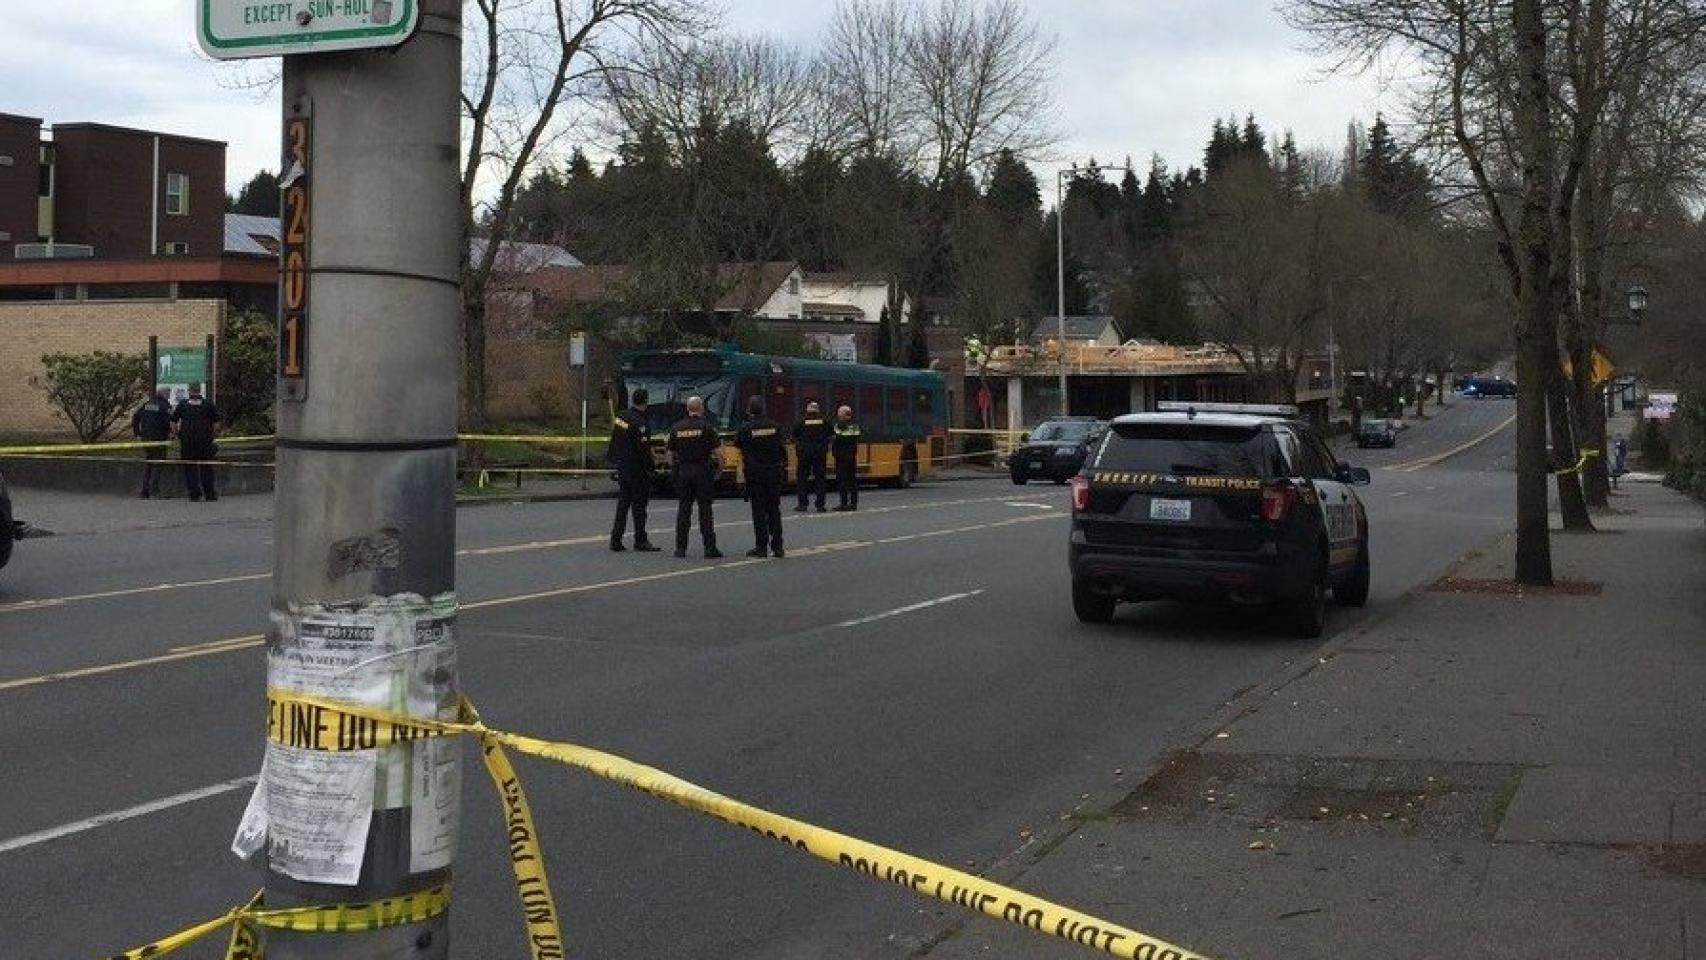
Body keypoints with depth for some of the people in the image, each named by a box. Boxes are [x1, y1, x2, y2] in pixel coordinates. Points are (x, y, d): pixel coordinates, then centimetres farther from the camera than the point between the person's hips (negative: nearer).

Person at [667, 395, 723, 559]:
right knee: (705, 509, -1)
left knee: (683, 509, 9)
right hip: (703, 470, -3)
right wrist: (720, 466, 5)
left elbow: (671, 453, 9)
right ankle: (710, 548, -1)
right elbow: (716, 451, -10)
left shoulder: (677, 428, 5)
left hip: (683, 471, 3)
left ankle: (680, 547, 8)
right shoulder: (706, 426, -6)